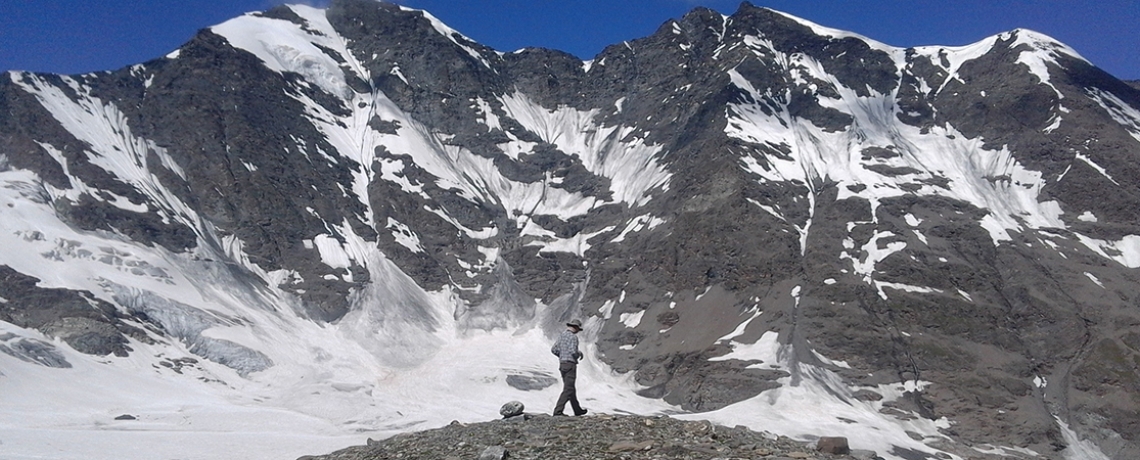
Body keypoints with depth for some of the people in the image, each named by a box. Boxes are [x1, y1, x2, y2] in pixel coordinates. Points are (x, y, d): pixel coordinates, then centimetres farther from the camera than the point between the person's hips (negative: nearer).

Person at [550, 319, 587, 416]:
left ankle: (577, 410, 28)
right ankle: (558, 410, -15)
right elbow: (573, 351, -23)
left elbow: (554, 350, 11)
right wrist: (580, 354, -1)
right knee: (568, 390, -8)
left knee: (571, 389, 17)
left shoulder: (561, 335, 12)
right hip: (570, 364, -9)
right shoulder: (573, 337, -13)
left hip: (562, 364, 9)